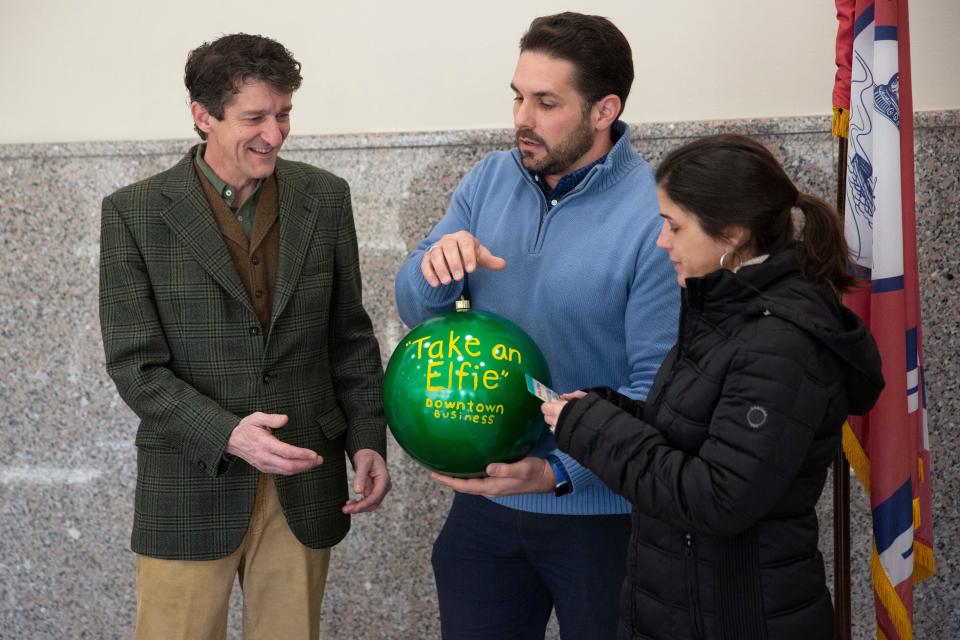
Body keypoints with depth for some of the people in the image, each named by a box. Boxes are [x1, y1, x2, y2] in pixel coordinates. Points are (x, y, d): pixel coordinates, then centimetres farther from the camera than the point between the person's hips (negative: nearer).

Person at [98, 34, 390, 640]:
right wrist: (226, 434, -22)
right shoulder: (134, 213, -6)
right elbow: (136, 364, -8)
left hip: (304, 480, 2)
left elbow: (350, 334, 9)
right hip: (190, 485, -2)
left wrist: (368, 440, 0)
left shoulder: (325, 197, 2)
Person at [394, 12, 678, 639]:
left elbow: (659, 387, -19)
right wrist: (435, 269, -19)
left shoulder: (656, 217, -18)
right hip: (484, 498, 5)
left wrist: (558, 473, -28)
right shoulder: (490, 179, -1)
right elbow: (416, 310, 4)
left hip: (601, 511, -4)